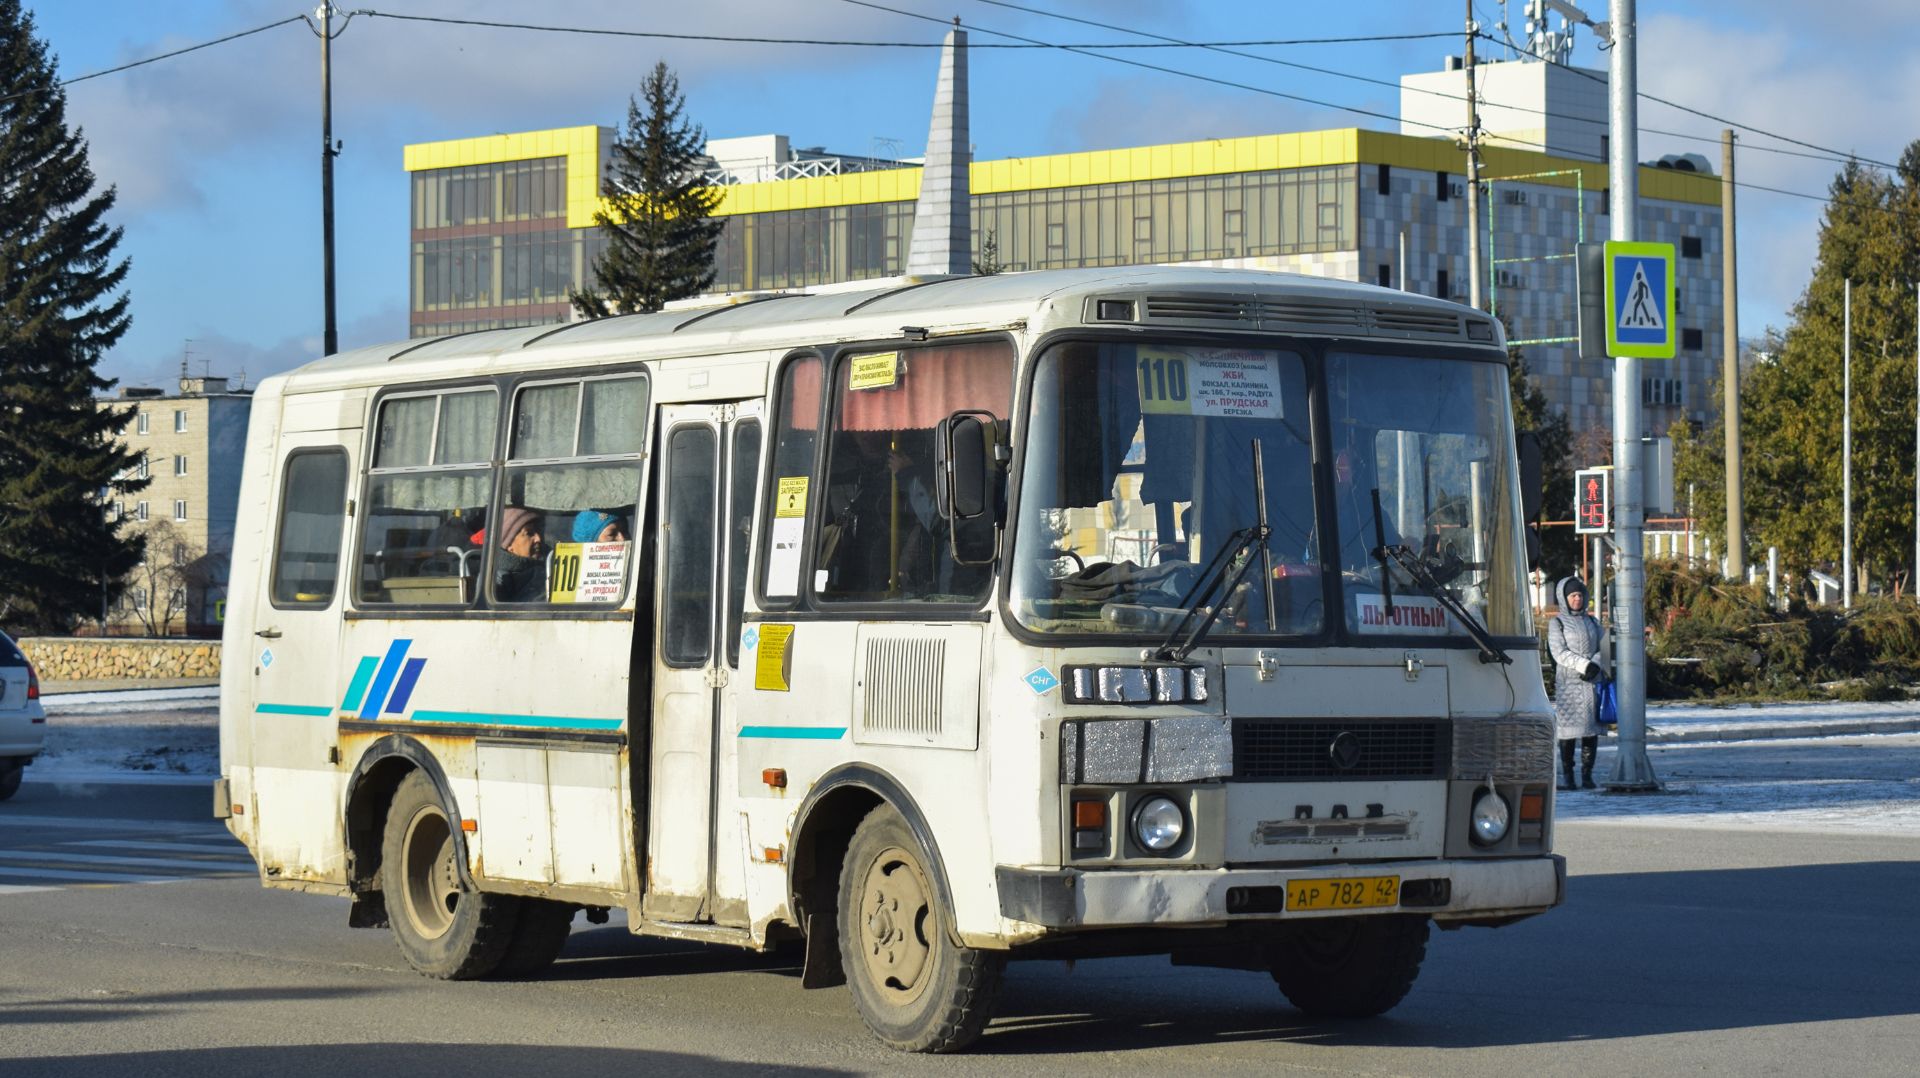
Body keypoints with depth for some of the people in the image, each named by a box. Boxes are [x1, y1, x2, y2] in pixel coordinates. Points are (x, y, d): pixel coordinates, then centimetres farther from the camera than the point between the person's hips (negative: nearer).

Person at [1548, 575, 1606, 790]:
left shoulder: (1592, 621, 16)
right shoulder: (1557, 623, 3)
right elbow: (1559, 652, -7)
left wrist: (1596, 665, -11)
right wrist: (1584, 665, -17)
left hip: (1592, 682, 4)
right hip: (1567, 681, -4)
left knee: (1591, 727, -1)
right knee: (1568, 728, -6)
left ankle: (1587, 773, 2)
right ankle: (1567, 774, -1)